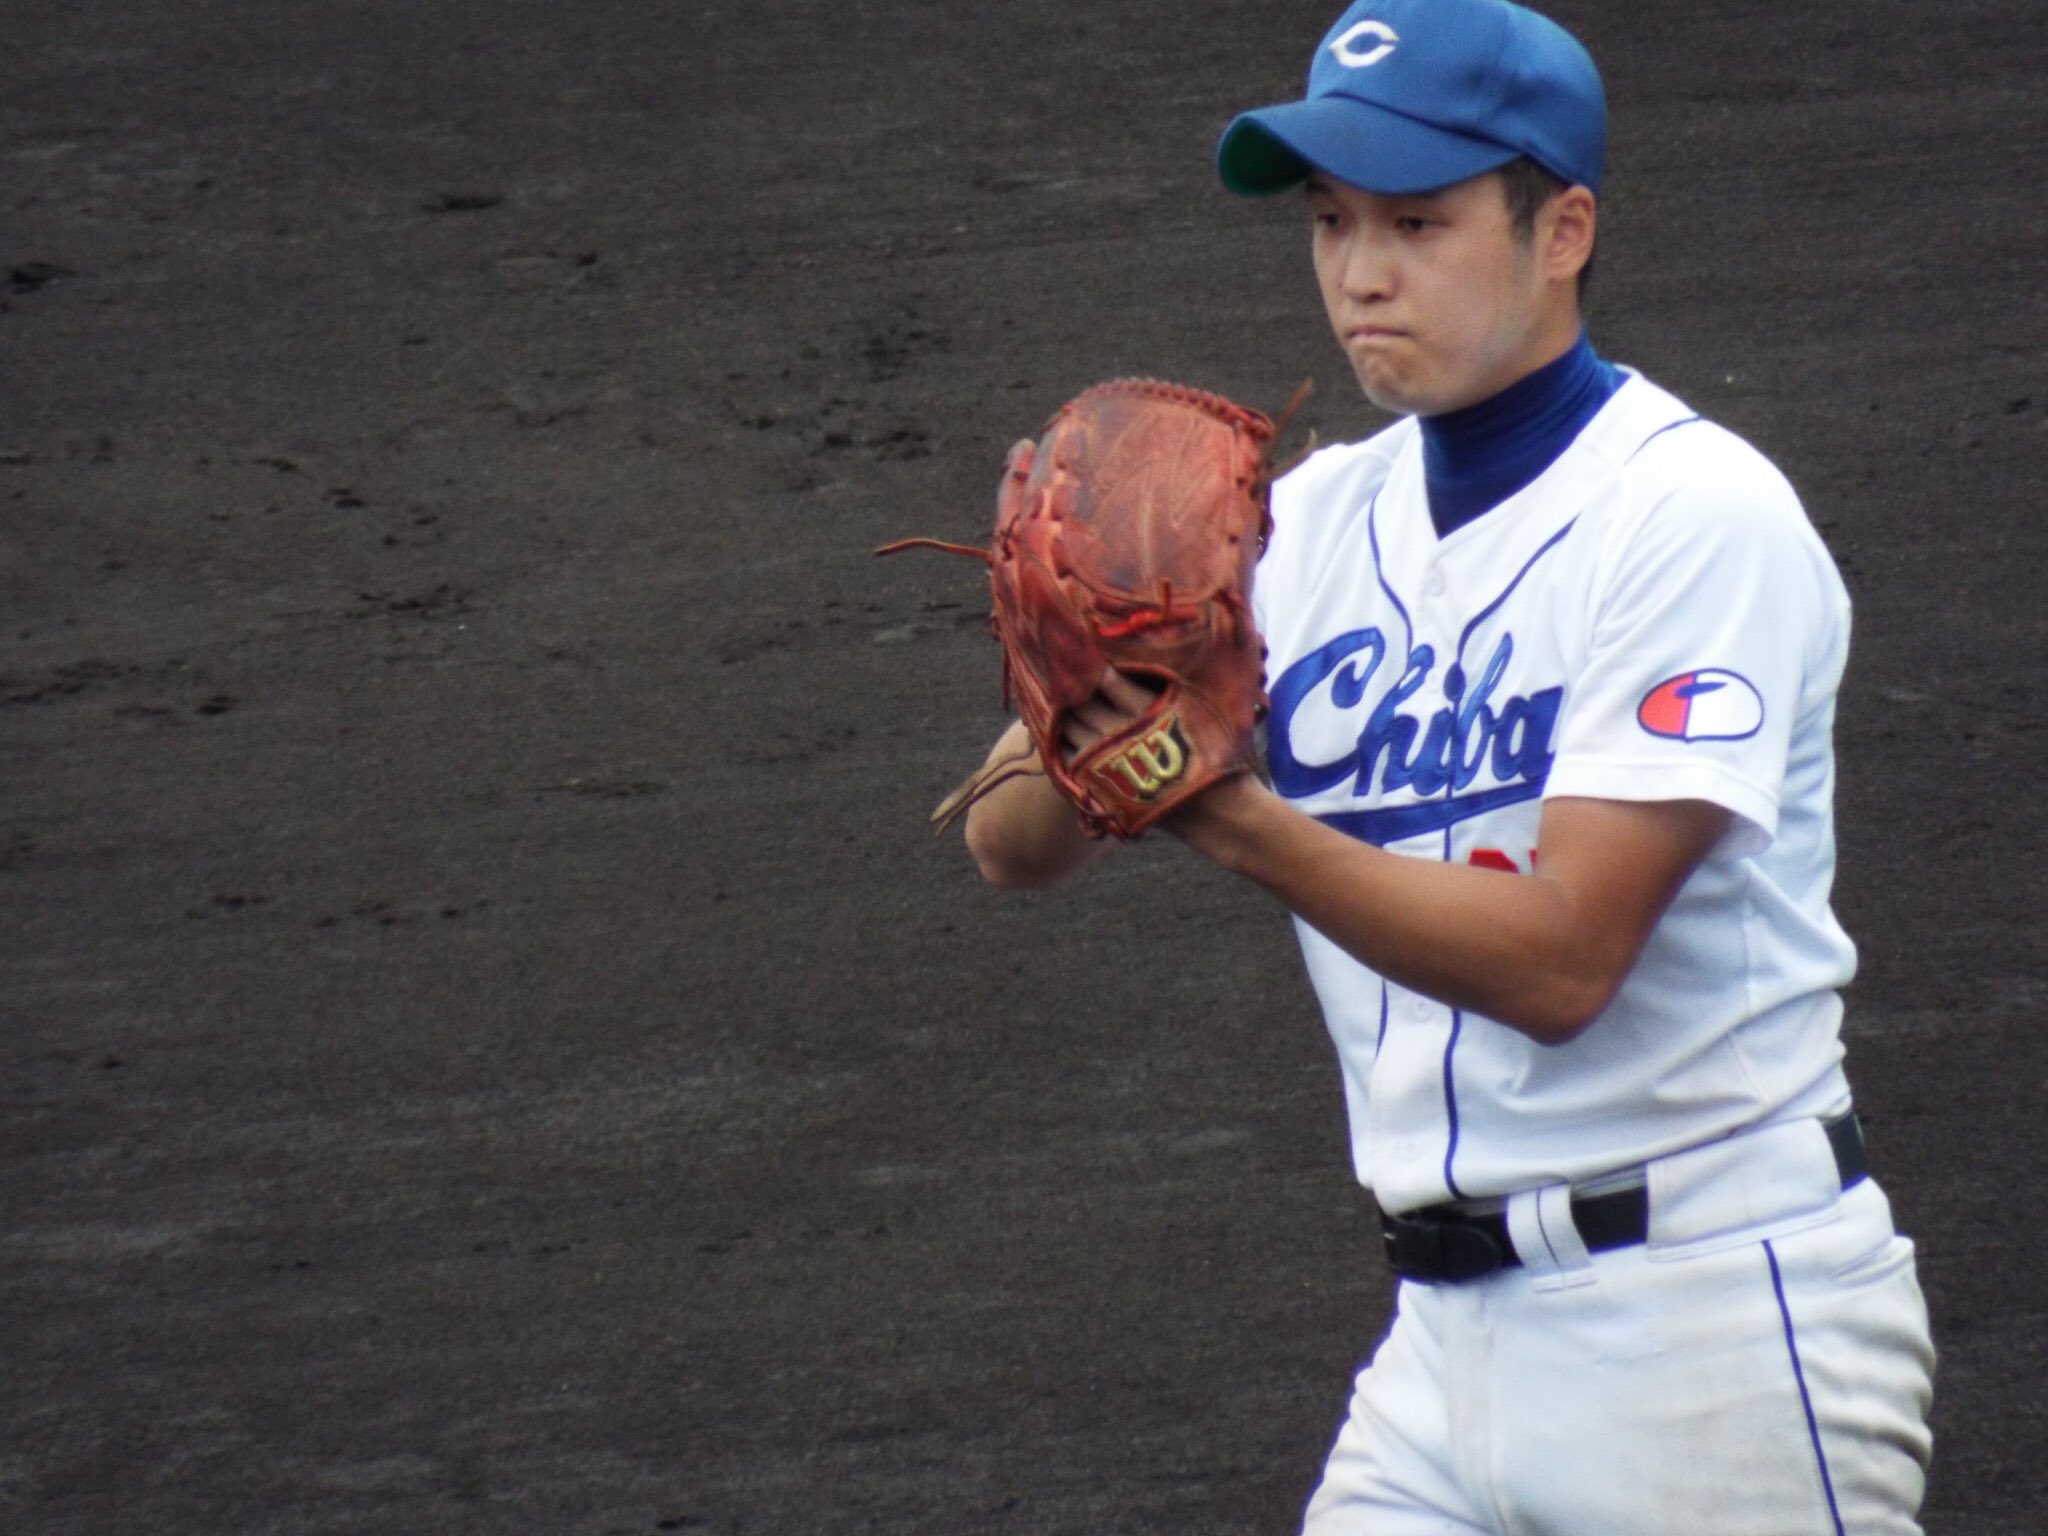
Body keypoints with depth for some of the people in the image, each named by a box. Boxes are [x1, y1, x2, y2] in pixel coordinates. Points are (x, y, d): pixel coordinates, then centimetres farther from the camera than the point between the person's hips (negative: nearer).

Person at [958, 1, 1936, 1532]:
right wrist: (1085, 721, -23)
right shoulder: (1318, 522, 9)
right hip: (1453, 1334, 6)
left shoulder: (1698, 517, -11)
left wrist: (1239, 819, -30)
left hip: (1717, 1321, -6)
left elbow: (1558, 959, -19)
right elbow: (1010, 842, 0)